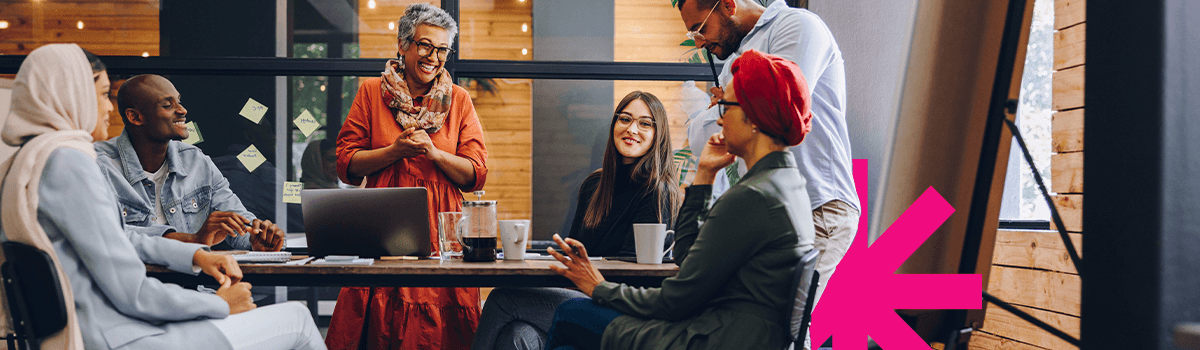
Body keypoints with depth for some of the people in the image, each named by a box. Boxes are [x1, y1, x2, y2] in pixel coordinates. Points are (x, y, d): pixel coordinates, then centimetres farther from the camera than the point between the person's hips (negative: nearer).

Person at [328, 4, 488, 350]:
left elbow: (476, 175, 5)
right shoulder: (372, 92, 8)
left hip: (440, 229, 1)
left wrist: (433, 152, -9)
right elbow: (347, 165, 4)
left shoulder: (459, 100, 9)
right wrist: (396, 150, -10)